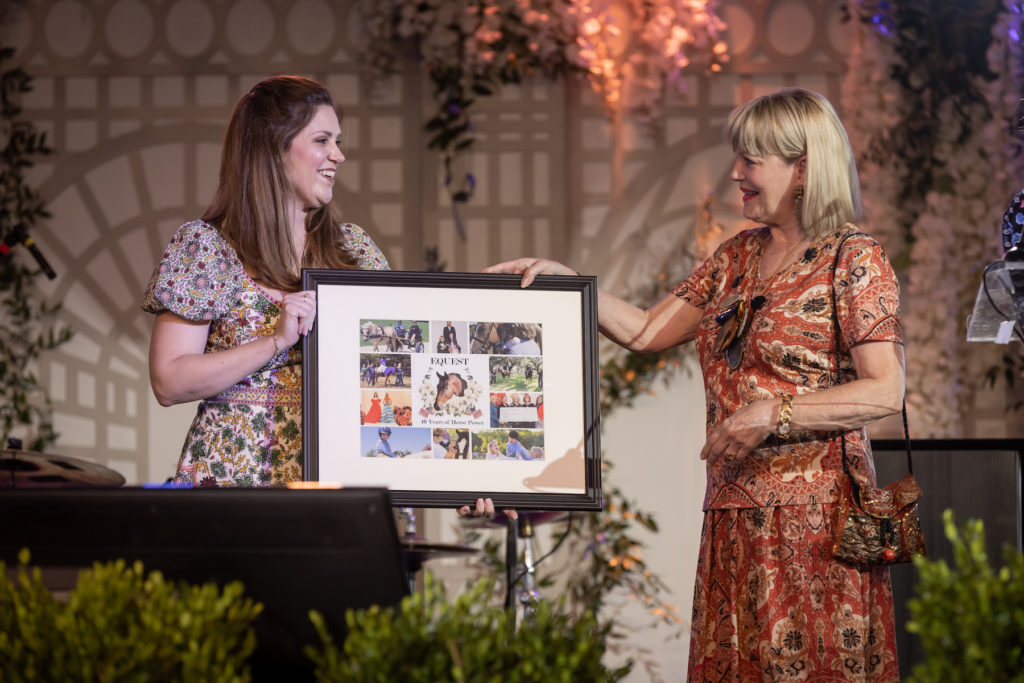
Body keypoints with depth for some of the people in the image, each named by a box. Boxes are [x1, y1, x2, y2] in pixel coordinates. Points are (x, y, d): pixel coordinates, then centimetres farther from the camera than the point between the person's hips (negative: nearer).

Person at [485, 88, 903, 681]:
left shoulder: (853, 259, -5)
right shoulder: (738, 258, 17)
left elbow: (886, 392, -12)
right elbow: (645, 332, 18)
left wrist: (773, 414, -17)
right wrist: (563, 278, 11)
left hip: (813, 516, -7)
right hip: (735, 513, 7)